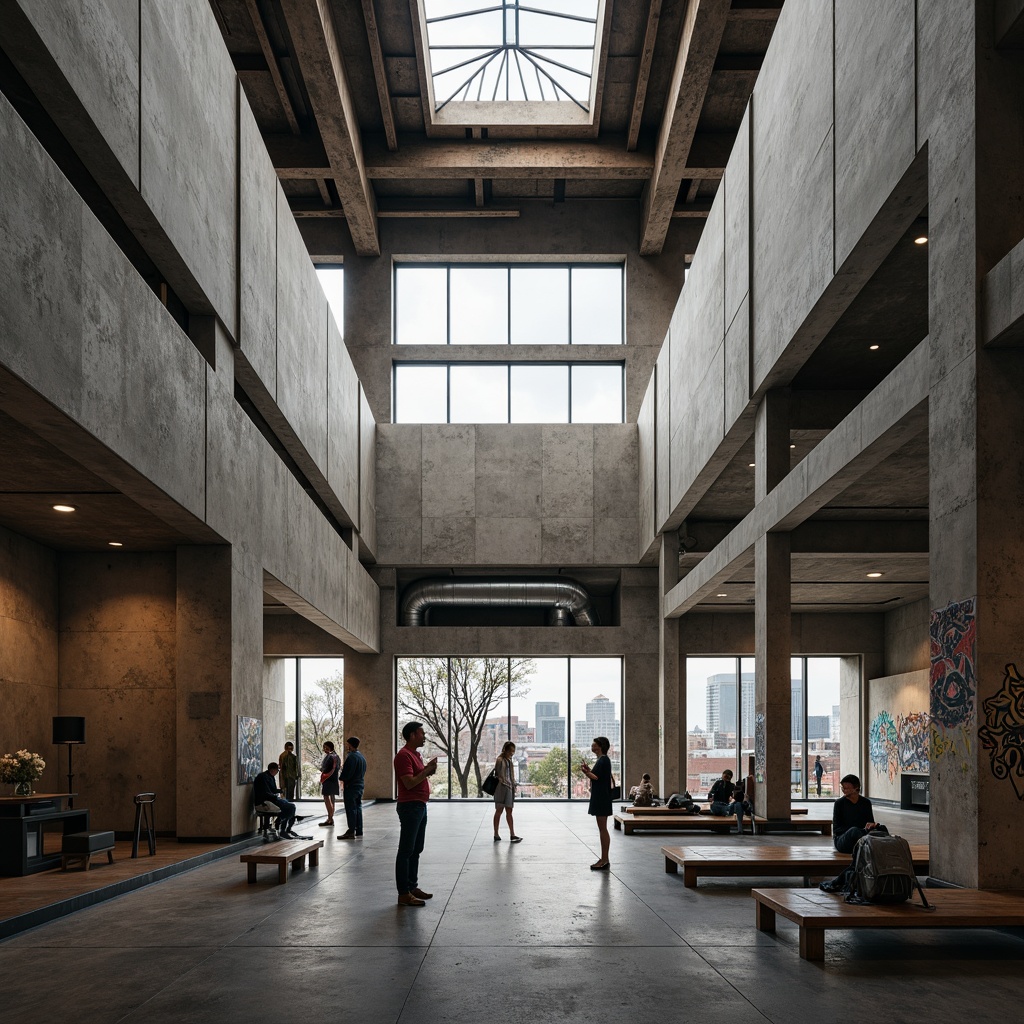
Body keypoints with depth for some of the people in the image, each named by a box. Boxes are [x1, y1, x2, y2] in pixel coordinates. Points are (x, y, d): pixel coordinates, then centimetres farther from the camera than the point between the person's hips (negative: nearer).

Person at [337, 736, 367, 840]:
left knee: (350, 809, -6)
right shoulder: (362, 757, 13)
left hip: (351, 786, -9)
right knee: (358, 808, 12)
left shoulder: (351, 757, -17)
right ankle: (359, 830, 15)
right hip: (360, 786, 9)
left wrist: (342, 779, -2)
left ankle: (351, 831, -6)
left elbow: (347, 773, -21)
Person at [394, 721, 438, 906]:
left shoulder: (415, 754, 16)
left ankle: (412, 886, 22)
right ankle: (403, 894, -5)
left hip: (420, 806, 10)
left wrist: (429, 771, 6)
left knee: (416, 850, 15)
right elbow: (409, 783, -23)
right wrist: (427, 770, -15)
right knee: (406, 851, -7)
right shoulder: (404, 755, -15)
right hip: (410, 806, -10)